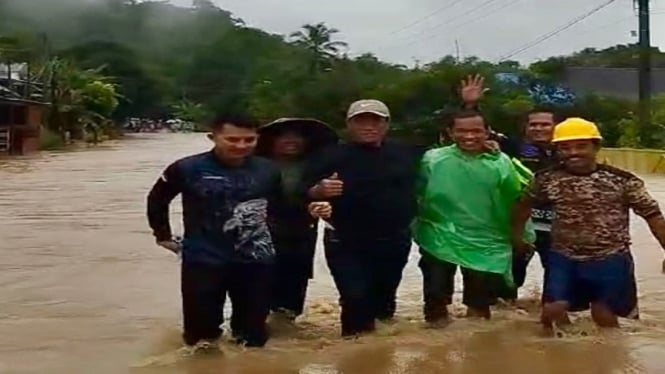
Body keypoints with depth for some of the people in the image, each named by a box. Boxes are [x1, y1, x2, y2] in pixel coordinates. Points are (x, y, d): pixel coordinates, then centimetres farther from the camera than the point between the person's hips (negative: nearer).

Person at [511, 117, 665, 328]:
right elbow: (525, 205, 12)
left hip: (610, 260, -2)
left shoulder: (623, 181, -11)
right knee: (552, 311, -1)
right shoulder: (547, 179, -5)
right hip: (563, 259, 2)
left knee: (604, 315, 10)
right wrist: (516, 235, 16)